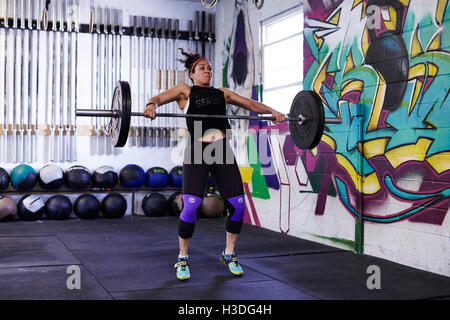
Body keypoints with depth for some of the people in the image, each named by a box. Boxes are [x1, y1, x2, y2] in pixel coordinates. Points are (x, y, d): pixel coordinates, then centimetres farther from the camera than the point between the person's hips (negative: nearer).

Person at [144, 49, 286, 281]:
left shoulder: (223, 93, 24)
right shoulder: (185, 91, 14)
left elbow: (251, 104, 20)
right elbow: (160, 97, -2)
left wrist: (272, 111, 2)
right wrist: (151, 105, -25)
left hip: (223, 152, 4)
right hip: (197, 151, -4)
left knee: (238, 205, -2)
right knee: (190, 207, -13)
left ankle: (229, 255, 19)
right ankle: (182, 259, 8)